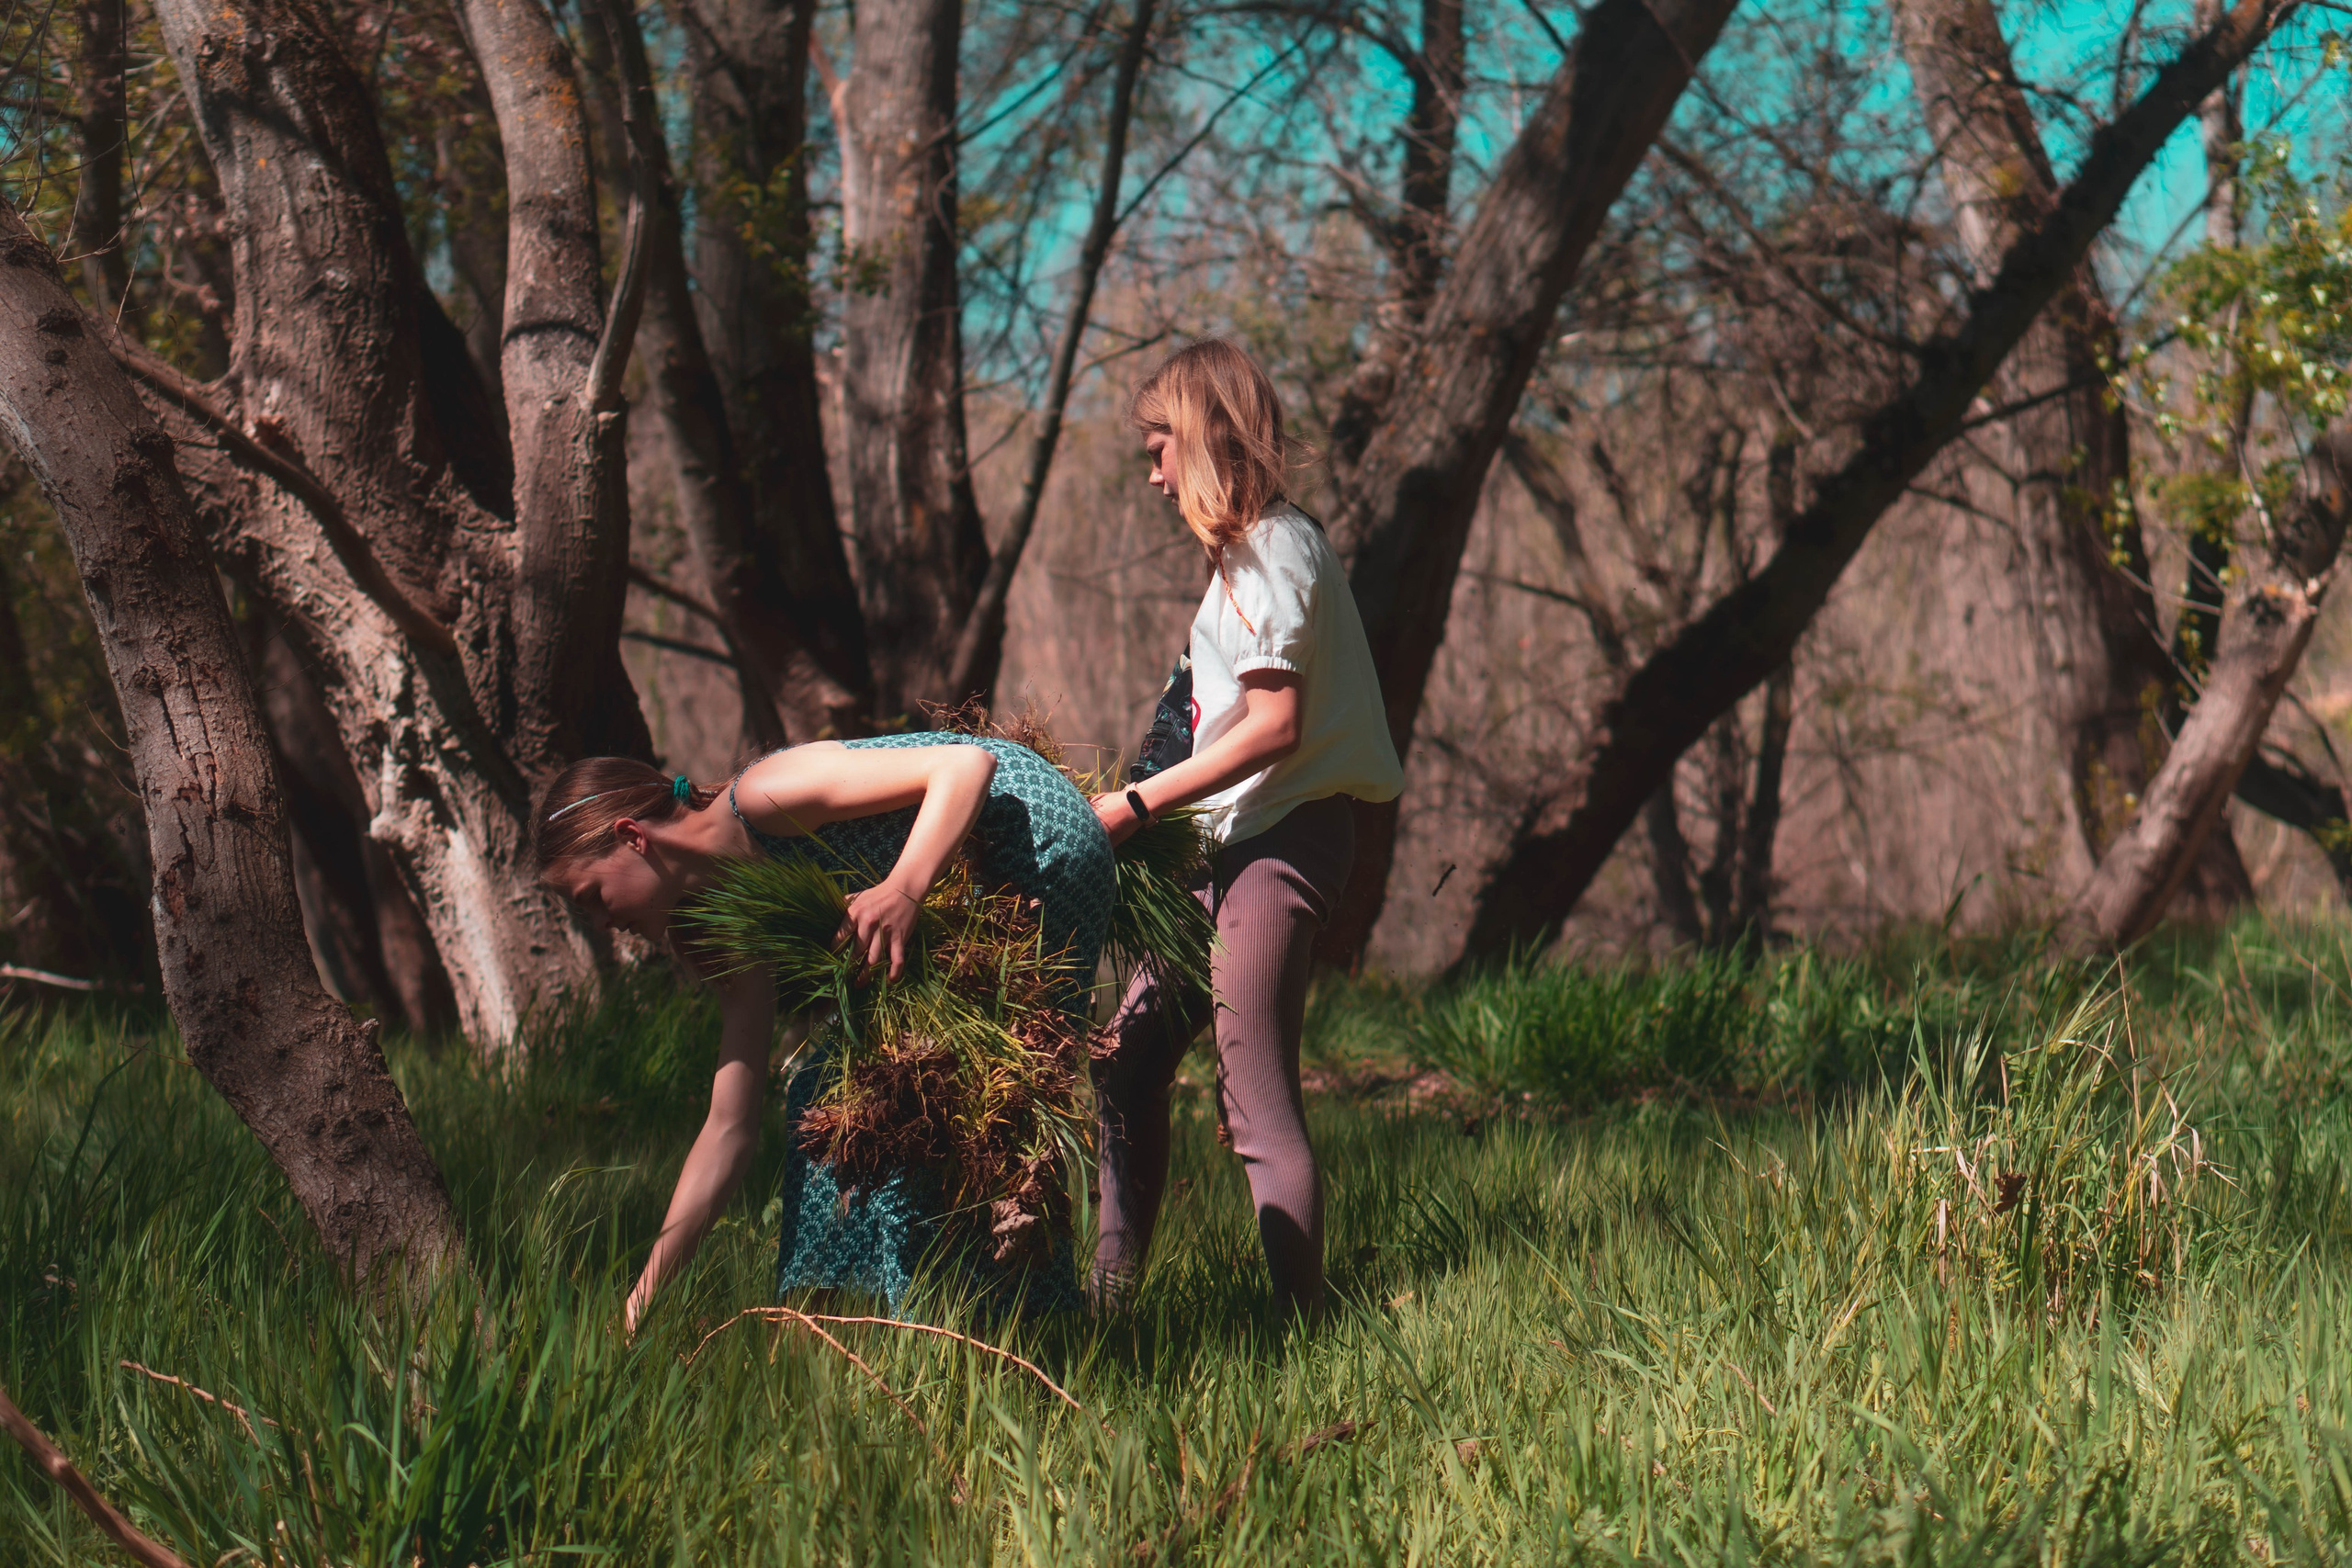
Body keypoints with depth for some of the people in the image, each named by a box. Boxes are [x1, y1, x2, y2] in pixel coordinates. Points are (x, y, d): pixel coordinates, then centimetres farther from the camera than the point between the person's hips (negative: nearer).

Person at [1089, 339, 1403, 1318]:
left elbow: (1277, 725, -20)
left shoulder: (1274, 547, -11)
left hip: (1282, 838, -10)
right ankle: (1111, 1290, 16)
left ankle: (1300, 1323, -10)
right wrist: (1154, 810, 10)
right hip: (1239, 843, 10)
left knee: (1256, 1098, -12)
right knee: (1129, 1054, 10)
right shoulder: (1245, 549, 18)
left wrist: (1139, 804, -18)